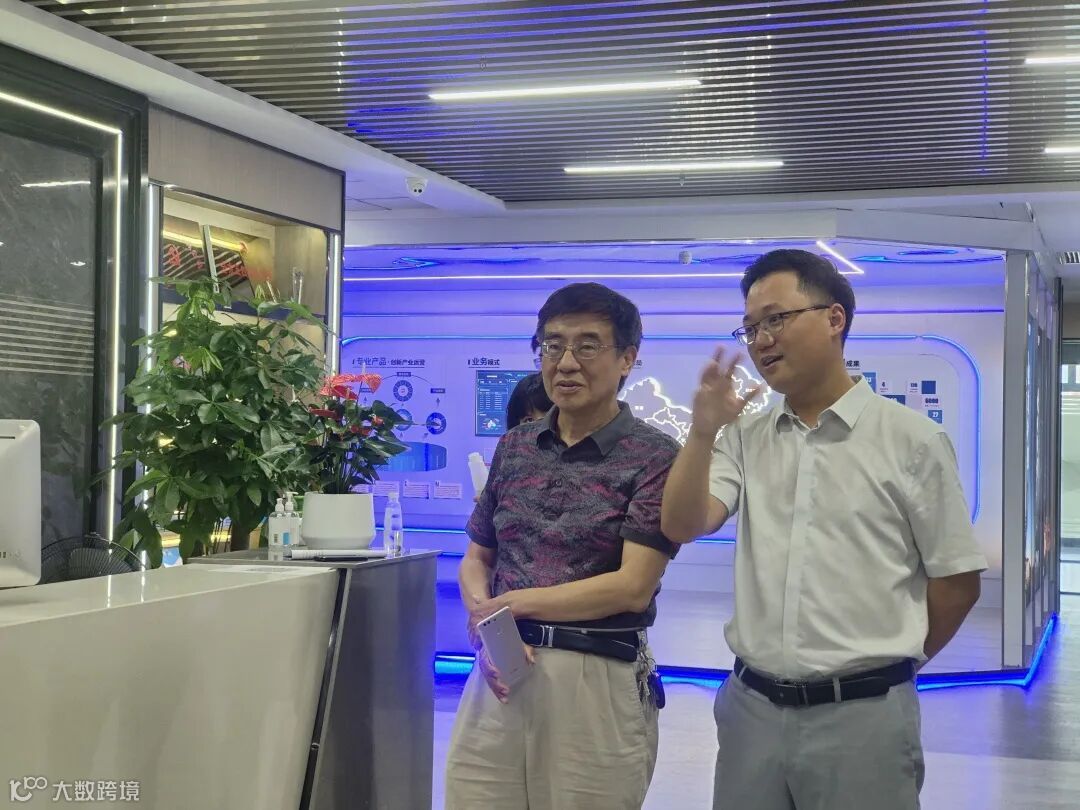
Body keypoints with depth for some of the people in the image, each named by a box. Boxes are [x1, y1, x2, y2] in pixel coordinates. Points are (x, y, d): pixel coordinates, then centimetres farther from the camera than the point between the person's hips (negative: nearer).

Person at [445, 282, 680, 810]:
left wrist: (509, 603, -7)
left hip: (598, 682, -4)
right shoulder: (514, 447, 10)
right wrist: (485, 626, -7)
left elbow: (633, 587, -12)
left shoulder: (654, 456, -6)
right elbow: (476, 559, 15)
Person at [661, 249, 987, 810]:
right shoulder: (743, 438, 7)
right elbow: (681, 527, -4)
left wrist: (885, 666, 10)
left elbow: (957, 581, 2)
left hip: (862, 714, -3)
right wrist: (702, 432, -15)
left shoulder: (911, 440, -4)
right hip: (752, 707, 4)